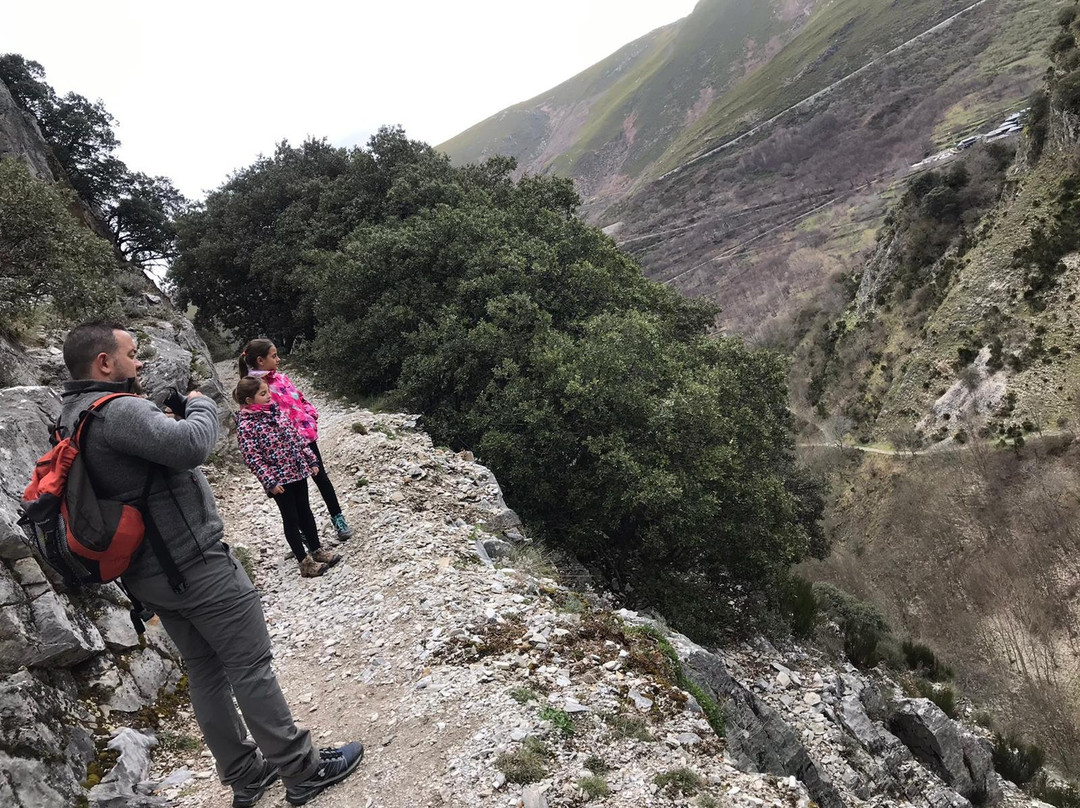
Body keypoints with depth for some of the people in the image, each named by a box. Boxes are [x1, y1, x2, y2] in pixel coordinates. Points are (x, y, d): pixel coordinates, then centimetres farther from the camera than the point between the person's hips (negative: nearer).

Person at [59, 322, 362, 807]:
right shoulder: (116, 411, -22)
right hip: (194, 563, -10)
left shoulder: (73, 419, 10)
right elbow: (191, 444, -31)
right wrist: (199, 405, -12)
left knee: (204, 669, 17)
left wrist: (165, 409, 4)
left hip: (149, 575, 10)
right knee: (250, 666, 0)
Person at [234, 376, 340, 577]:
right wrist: (270, 482, -19)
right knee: (291, 519, 3)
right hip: (279, 479, -6)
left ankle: (317, 551, 28)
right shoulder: (245, 425, -15)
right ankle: (305, 563, 12)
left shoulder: (275, 411, 5)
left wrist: (311, 460, 10)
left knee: (305, 512, 16)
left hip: (298, 471, 6)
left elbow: (296, 436, 11)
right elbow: (252, 458, -17)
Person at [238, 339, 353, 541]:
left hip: (306, 434, 6)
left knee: (321, 476, 13)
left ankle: (338, 518, 26)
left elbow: (299, 397, 15)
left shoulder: (280, 377, 8)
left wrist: (312, 415, -1)